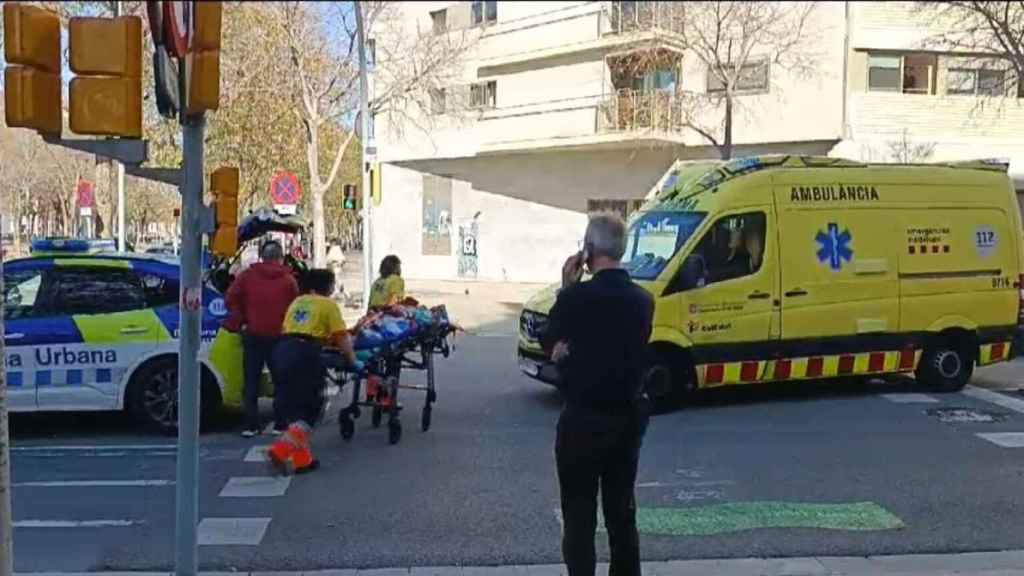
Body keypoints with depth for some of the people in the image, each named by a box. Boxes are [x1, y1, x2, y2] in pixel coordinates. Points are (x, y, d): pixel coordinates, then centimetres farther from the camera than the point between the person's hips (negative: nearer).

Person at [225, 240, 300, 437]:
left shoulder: (248, 275, 2)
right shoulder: (288, 279, 0)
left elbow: (231, 299, -4)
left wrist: (238, 322, 4)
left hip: (253, 335, 1)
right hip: (279, 336, -1)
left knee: (251, 382, 7)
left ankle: (251, 425, 4)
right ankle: (280, 424, 8)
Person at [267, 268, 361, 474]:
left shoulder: (297, 301, 24)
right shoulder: (328, 305, 8)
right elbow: (342, 338, 3)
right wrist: (353, 360, 13)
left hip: (282, 350, 6)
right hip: (305, 354, -6)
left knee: (293, 406, 14)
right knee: (310, 407, 3)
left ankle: (300, 457, 15)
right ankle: (282, 448, -13)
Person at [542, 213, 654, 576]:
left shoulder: (577, 296, -16)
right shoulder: (642, 300, 2)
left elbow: (550, 343, -1)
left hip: (583, 420, -5)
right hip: (627, 418, 5)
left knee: (579, 515, 4)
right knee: (622, 511, 16)